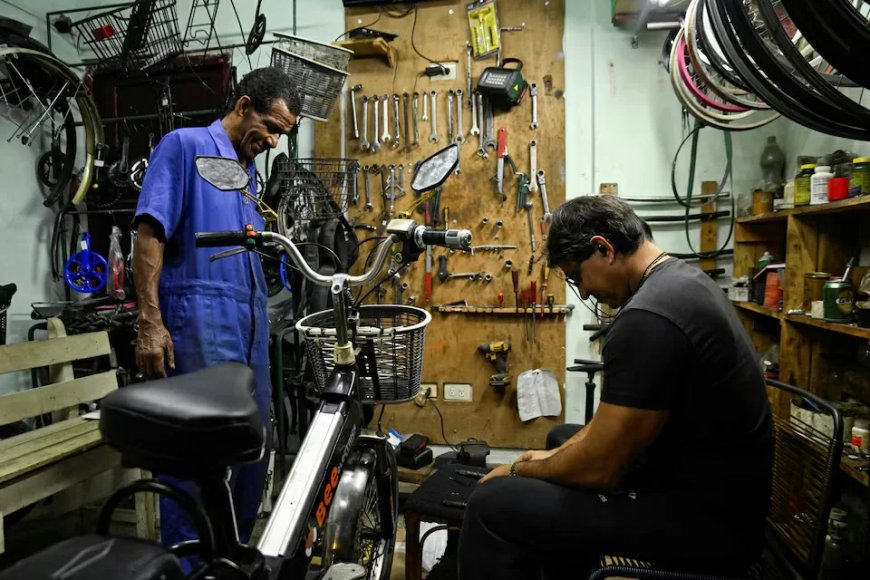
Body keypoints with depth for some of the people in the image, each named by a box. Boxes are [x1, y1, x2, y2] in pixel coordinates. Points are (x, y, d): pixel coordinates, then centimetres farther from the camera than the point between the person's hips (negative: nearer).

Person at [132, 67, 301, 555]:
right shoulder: (185, 145, -2)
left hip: (250, 322, 8)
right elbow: (150, 232, -11)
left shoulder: (248, 168, 21)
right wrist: (151, 321, -18)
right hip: (200, 322, -8)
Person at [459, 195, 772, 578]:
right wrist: (555, 456, 13)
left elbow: (600, 467, -21)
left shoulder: (649, 317, -26)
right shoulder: (680, 281, 7)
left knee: (493, 506, -14)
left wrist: (520, 470, -3)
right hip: (711, 492, 10)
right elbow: (620, 412, 16)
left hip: (703, 517, -10)